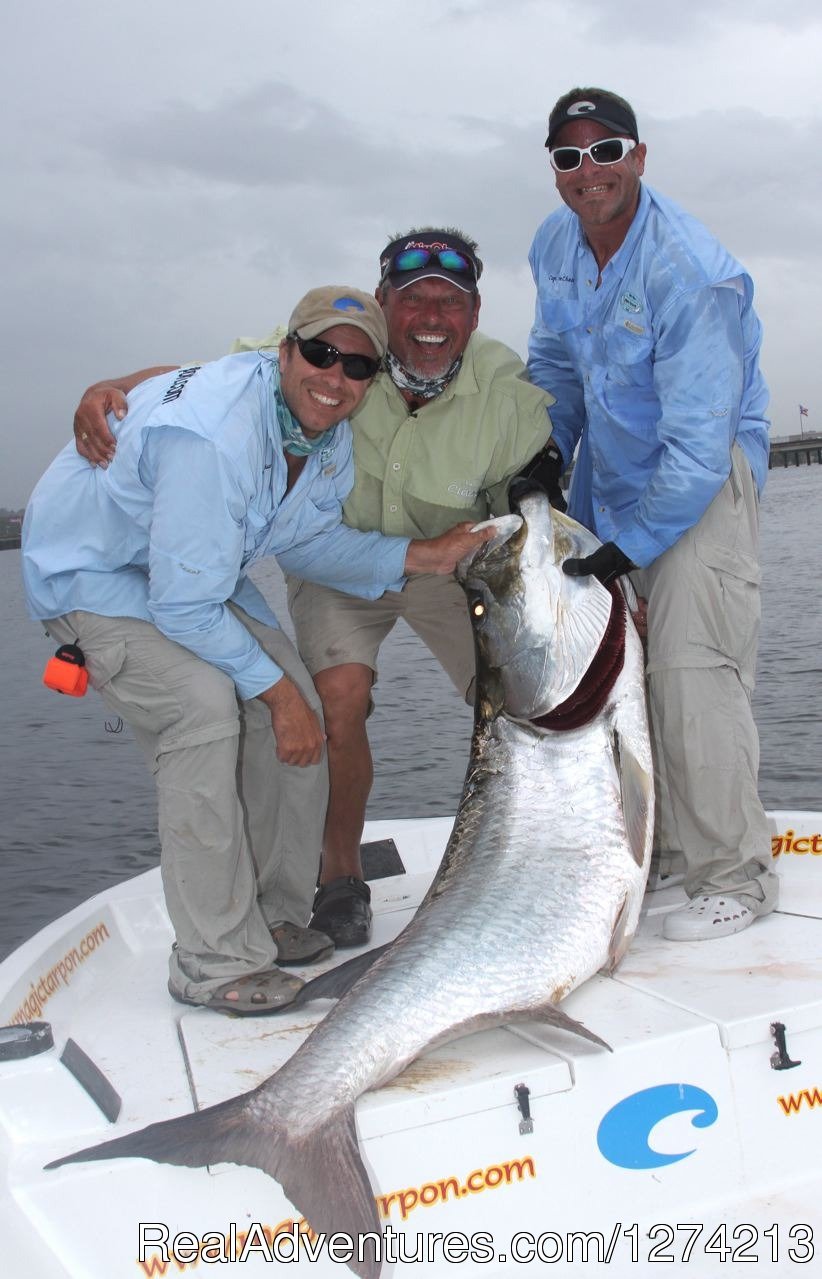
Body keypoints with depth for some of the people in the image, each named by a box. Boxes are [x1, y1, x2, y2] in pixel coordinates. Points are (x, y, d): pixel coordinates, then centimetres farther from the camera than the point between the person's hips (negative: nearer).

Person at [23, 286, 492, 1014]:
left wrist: (418, 556, -8)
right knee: (206, 706, -29)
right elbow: (184, 606, -33)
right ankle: (214, 963, -18)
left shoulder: (330, 434, -8)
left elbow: (300, 539, 5)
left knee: (293, 703, -3)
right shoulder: (213, 435, -36)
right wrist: (276, 690, -26)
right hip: (89, 571, -8)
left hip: (192, 568, 9)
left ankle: (275, 917, 13)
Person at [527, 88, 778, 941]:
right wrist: (545, 452, 5)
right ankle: (645, 837, 25)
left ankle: (734, 878, -4)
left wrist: (628, 546, -24)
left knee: (689, 671, -16)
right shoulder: (555, 244, 0)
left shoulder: (692, 274, -25)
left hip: (705, 481, -7)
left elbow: (697, 445, -26)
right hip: (609, 475, 8)